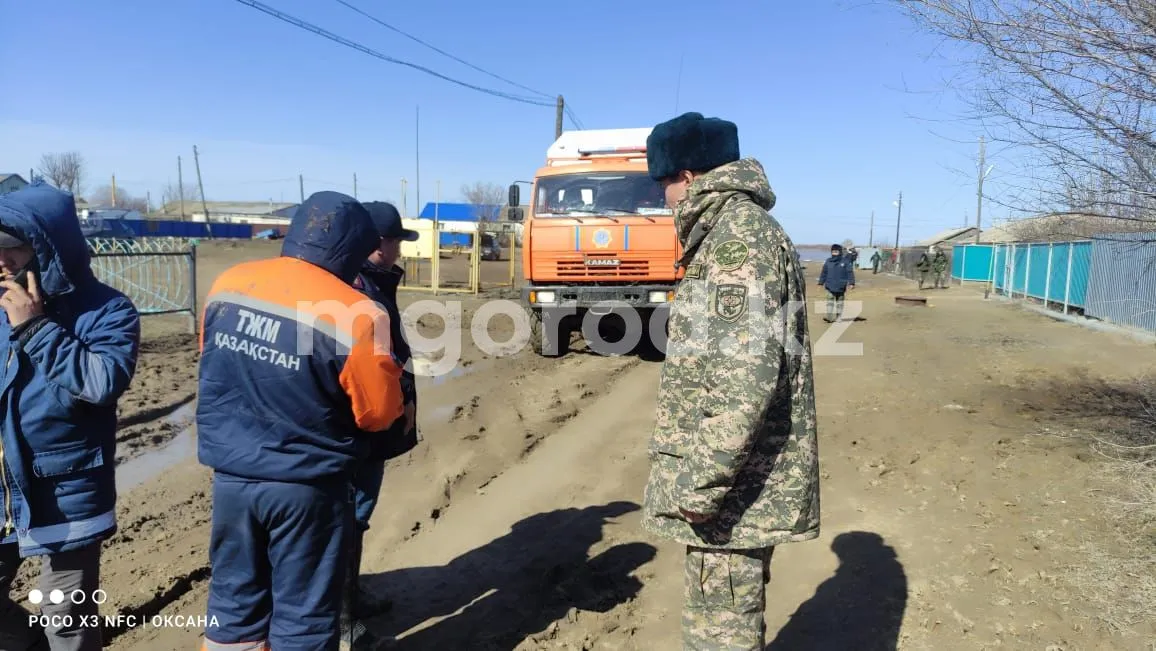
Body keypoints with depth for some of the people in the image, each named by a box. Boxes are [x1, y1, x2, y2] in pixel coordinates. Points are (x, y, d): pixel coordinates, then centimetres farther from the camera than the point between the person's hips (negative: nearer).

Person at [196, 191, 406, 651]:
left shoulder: (226, 285, -2)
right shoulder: (353, 316, -21)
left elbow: (212, 372, 11)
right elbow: (380, 412, -11)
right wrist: (389, 374, 5)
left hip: (230, 476, 5)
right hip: (306, 487, -5)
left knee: (234, 601, 21)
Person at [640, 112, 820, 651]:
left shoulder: (738, 231, -16)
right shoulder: (739, 231, 17)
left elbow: (748, 370, -26)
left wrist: (699, 480, -23)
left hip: (734, 482, -10)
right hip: (746, 478, 10)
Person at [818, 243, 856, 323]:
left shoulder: (845, 261, -3)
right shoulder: (828, 261, 4)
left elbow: (850, 273, -3)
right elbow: (824, 273, 11)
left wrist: (851, 283, -9)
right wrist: (821, 283, 11)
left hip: (841, 286, -1)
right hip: (830, 286, 2)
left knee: (839, 301, 8)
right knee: (830, 301, -4)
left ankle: (838, 317, 16)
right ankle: (829, 317, -6)